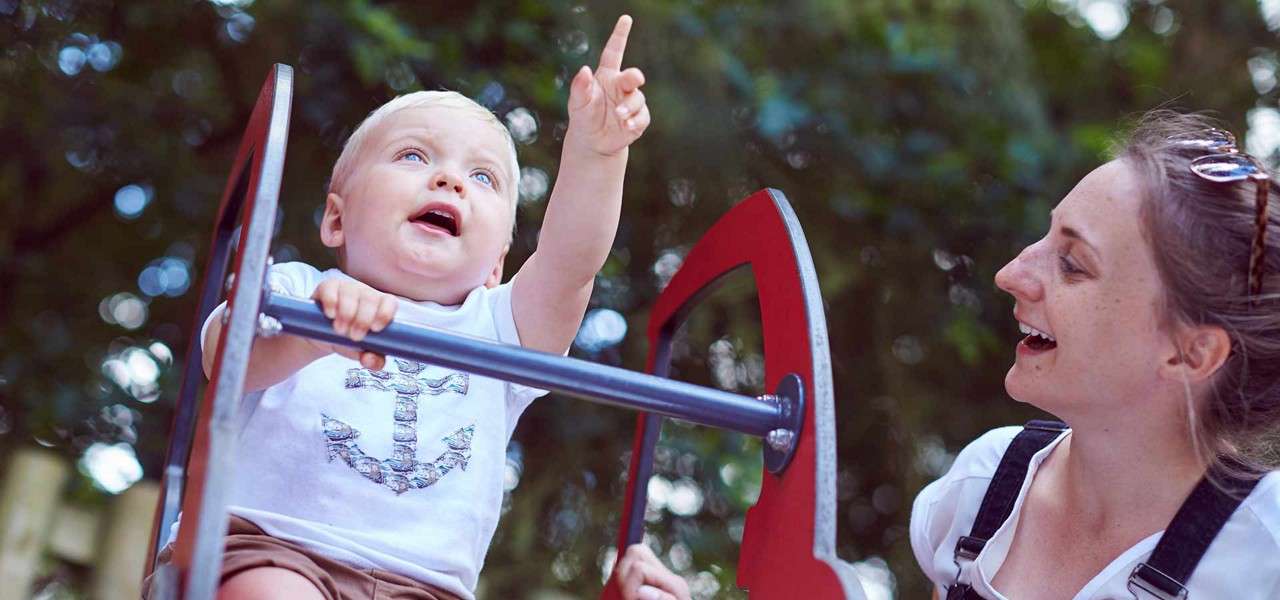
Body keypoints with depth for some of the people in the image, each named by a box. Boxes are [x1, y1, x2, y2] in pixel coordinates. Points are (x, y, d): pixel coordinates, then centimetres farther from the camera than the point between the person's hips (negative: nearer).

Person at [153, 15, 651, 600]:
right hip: (269, 547, -3)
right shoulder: (295, 290, 8)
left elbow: (571, 260, -2)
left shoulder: (497, 328, 16)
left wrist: (594, 150, -19)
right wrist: (306, 335, -36)